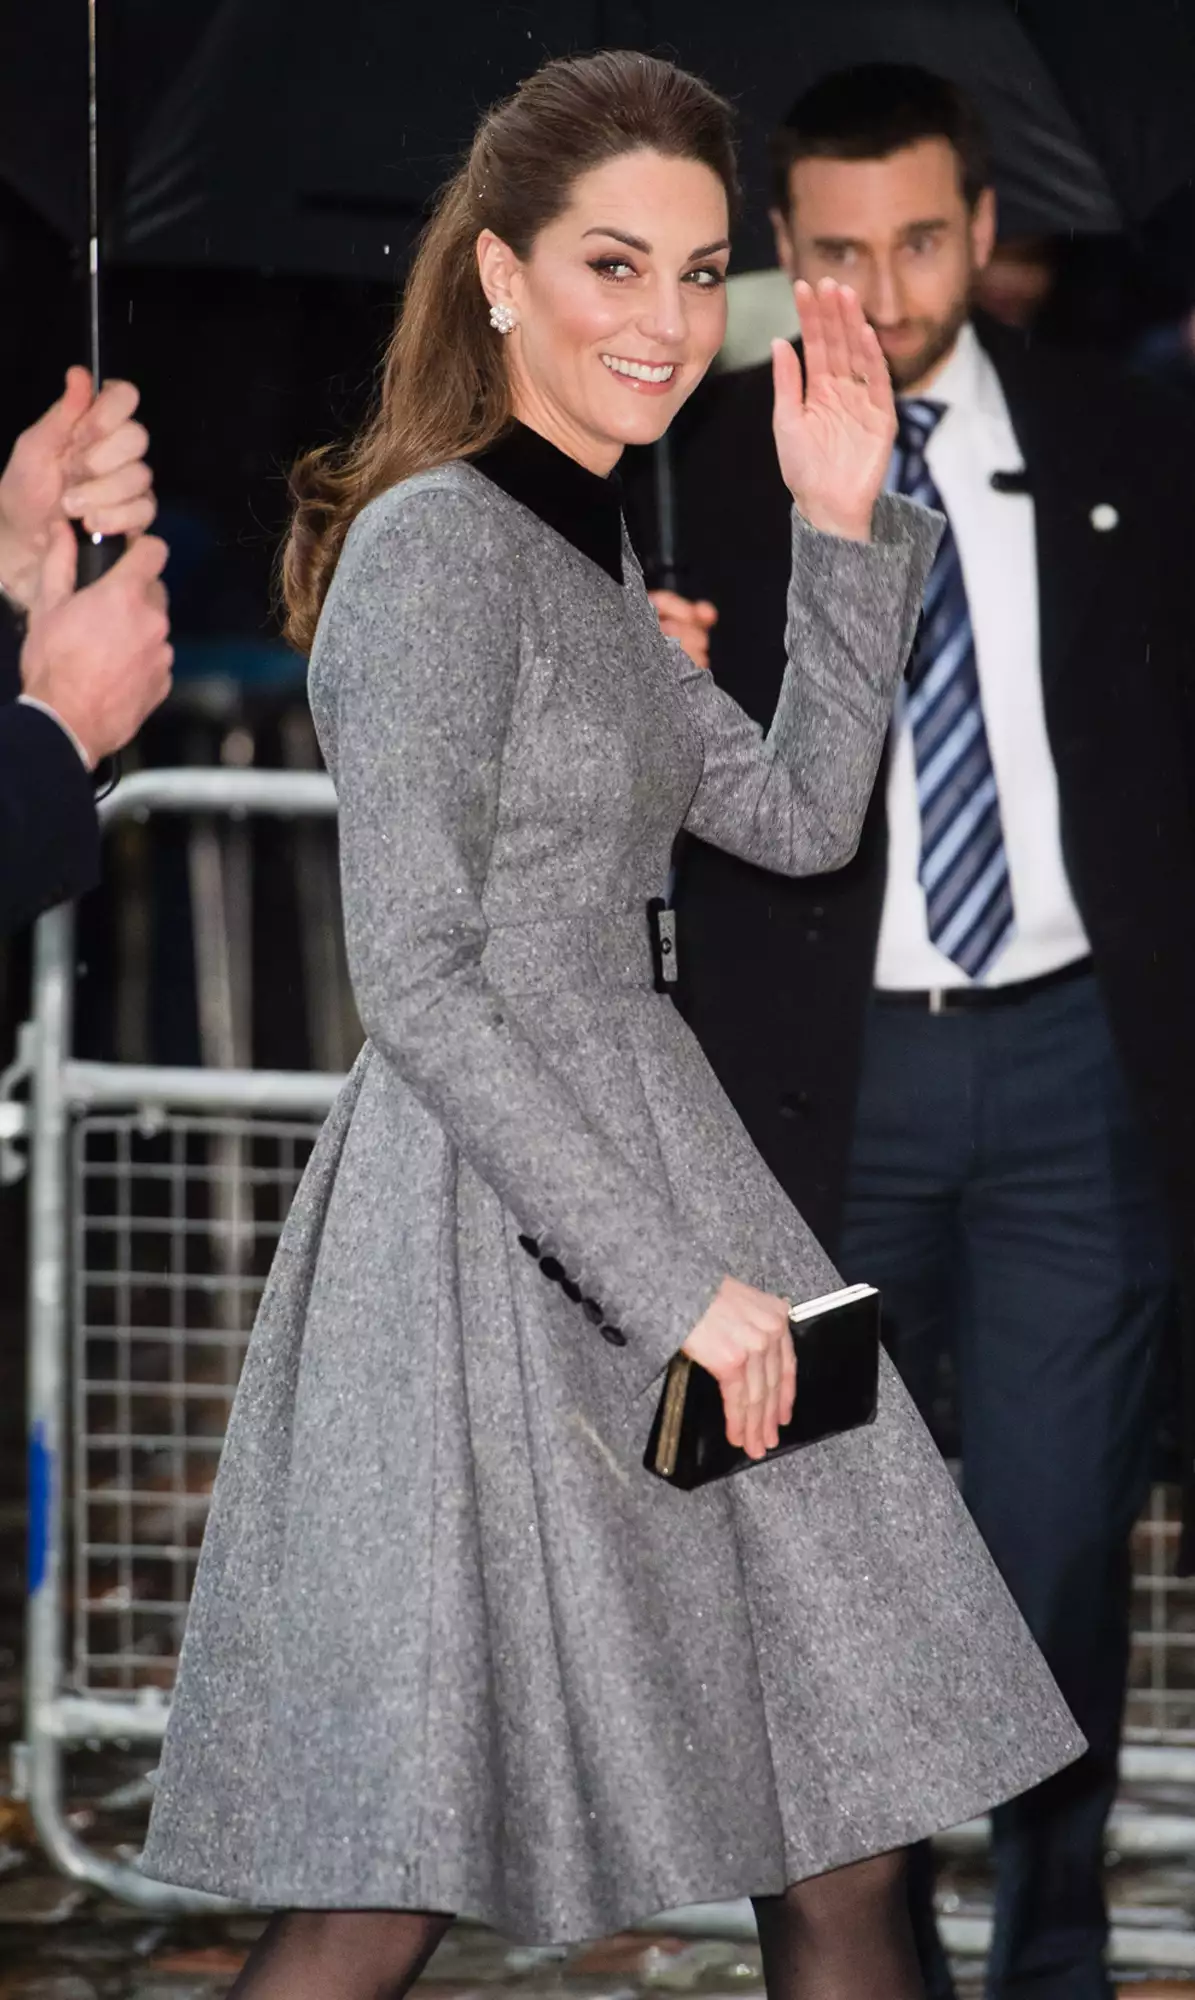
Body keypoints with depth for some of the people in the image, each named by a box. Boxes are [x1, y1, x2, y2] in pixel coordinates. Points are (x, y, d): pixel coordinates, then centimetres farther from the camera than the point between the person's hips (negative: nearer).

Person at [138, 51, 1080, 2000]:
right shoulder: (438, 546, -14)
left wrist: (847, 528, 8)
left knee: (841, 1831, 8)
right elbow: (416, 982, -19)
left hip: (641, 1165, 9)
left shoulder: (585, 549, 14)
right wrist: (671, 1276, -19)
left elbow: (800, 815, 19)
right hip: (493, 1237, -9)